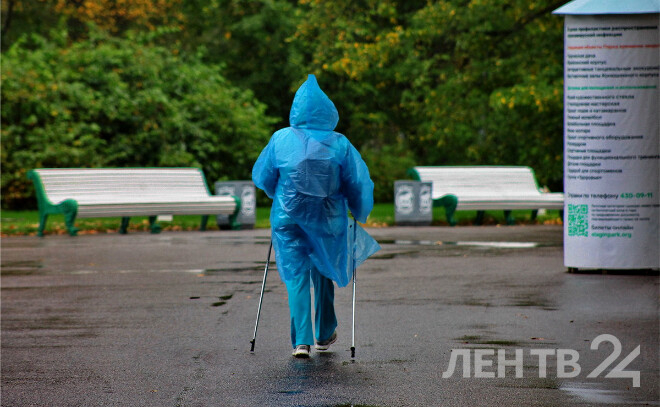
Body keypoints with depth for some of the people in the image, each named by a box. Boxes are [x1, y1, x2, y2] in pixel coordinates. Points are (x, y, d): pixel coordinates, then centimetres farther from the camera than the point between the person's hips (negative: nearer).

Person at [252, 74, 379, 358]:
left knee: (296, 277, 2)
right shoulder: (339, 144, -4)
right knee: (323, 274, 19)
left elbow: (262, 178, 6)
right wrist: (360, 214, 16)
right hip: (328, 218, 1)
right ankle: (325, 334, 28)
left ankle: (302, 341, -10)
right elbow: (357, 184, -1)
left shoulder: (281, 139, -3)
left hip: (288, 217, -1)